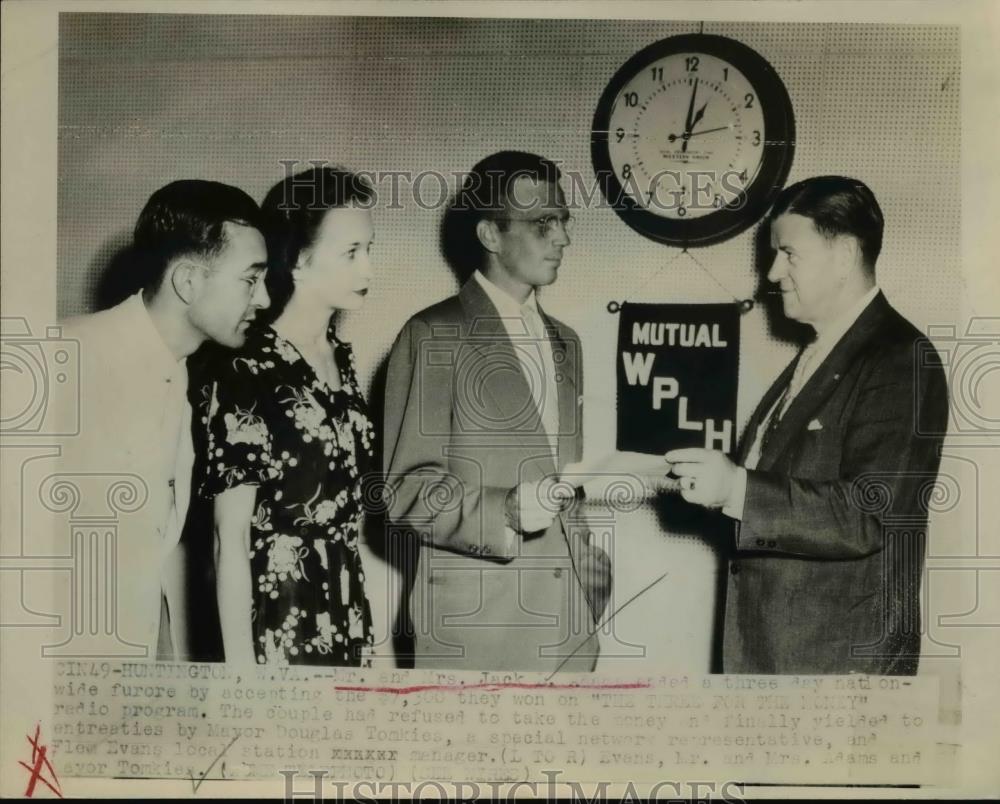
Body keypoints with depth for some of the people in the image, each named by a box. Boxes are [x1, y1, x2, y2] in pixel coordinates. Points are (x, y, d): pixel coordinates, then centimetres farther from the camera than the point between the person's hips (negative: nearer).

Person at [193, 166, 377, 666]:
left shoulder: (341, 359, 6)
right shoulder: (242, 373, -15)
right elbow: (230, 539, -13)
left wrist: (361, 626, 12)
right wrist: (240, 664, -14)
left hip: (344, 622, 6)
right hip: (275, 630, -6)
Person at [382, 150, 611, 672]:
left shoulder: (564, 341, 16)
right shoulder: (434, 336, -7)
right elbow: (405, 491, -10)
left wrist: (594, 586, 10)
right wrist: (505, 512, -24)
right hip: (475, 627, -6)